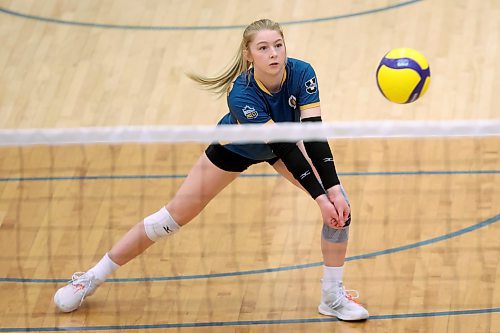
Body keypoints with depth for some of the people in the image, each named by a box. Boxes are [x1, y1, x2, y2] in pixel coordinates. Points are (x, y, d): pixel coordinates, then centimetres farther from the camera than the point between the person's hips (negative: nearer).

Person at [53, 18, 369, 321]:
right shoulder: (241, 94, -40)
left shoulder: (301, 74, -32)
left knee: (339, 205, -15)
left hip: (283, 140, 3)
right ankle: (92, 279, 12)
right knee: (173, 217, -3)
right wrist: (320, 197, -43)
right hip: (235, 147, -3)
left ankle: (333, 295, 2)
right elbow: (284, 149, -42)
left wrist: (333, 189, -41)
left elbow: (314, 135, -33)